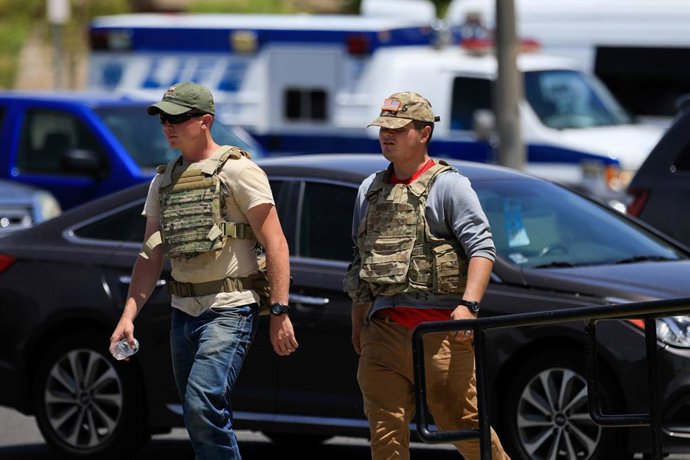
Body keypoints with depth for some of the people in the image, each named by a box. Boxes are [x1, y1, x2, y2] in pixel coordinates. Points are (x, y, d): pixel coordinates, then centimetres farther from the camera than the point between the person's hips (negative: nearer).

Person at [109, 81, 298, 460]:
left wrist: (280, 313, -16)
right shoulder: (163, 181, 15)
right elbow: (151, 257, 15)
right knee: (205, 420, 10)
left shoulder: (237, 170, -5)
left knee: (203, 406, -21)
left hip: (230, 311, -7)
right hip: (183, 312, 7)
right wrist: (128, 315, 4)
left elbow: (275, 244, -9)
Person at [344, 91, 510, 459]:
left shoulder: (448, 184, -1)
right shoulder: (370, 189, 18)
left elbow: (482, 247, -9)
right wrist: (357, 323, 22)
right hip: (384, 326, 6)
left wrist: (468, 304, -22)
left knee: (462, 421, -3)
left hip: (439, 325, -6)